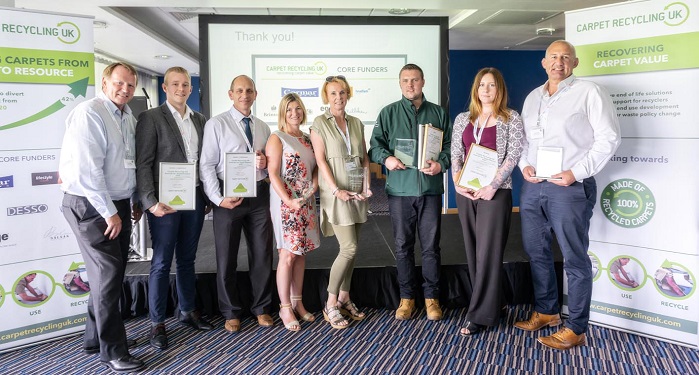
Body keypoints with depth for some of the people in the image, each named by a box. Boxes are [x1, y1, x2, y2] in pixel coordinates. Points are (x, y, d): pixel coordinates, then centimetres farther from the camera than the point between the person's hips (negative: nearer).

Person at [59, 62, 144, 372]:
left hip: (119, 204, 8)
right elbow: (87, 169, -21)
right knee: (107, 273, -4)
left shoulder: (129, 117, 11)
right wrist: (109, 212, -18)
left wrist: (135, 201, 18)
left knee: (111, 272, 13)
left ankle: (96, 337, 29)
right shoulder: (89, 113, -15)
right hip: (91, 206, -8)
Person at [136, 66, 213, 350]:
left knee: (187, 260, 15)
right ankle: (157, 324, 14)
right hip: (165, 201, -5)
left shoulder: (200, 120, 12)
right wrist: (150, 202, -18)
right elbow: (143, 164, -10)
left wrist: (207, 197, 9)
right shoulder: (151, 118, -4)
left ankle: (188, 311, 29)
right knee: (161, 263, 2)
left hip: (195, 199, 5)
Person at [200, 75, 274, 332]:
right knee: (226, 257, 8)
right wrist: (218, 199, -16)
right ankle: (231, 313, 25)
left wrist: (265, 164, -5)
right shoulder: (216, 124, -4)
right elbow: (207, 165, -8)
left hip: (259, 194, 4)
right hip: (228, 196, -4)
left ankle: (261, 308, 28)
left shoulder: (263, 127, 11)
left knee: (262, 254, 11)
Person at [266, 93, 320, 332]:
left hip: (307, 203, 6)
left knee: (301, 253, 9)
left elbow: (314, 168, 18)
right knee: (288, 255, -4)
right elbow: (273, 174, -12)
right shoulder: (277, 138, -4)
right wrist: (289, 201, -19)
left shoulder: (307, 139, 14)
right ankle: (285, 308, 8)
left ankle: (297, 302, 21)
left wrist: (314, 185, -3)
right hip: (285, 203, -6)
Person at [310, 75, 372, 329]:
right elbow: (321, 160, -8)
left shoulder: (356, 124, 13)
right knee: (349, 247, -11)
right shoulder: (319, 124, -2)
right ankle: (330, 305, 2)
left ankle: (344, 298, 21)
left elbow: (365, 158, 13)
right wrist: (337, 190, -16)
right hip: (335, 193, -5)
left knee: (350, 247, 8)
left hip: (357, 193, 5)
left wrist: (367, 185, -1)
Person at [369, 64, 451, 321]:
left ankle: (431, 297, 17)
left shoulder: (438, 113, 12)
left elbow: (450, 146, 10)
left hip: (430, 188, 0)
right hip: (399, 189, 0)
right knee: (403, 246, 7)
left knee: (431, 246, 4)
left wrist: (441, 163, -9)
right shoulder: (389, 113, 9)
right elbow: (375, 145, 6)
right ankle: (406, 297, 19)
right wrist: (386, 158, -14)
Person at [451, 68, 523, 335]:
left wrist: (491, 187, -15)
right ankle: (491, 304, 23)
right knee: (473, 251, 9)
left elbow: (513, 156, -7)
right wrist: (458, 183, -6)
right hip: (466, 192, 5)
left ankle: (480, 315, 1)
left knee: (487, 252, -5)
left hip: (495, 191, -5)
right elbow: (455, 155, 9)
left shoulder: (511, 119, 0)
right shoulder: (463, 119, 12)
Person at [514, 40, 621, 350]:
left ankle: (576, 328, 9)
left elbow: (608, 138, -8)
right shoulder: (533, 97, 16)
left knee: (575, 258, -1)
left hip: (570, 187, -6)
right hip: (532, 186, 7)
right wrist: (524, 165, 1)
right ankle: (545, 312, 30)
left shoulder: (589, 92, -3)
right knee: (536, 252, 14)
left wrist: (577, 172, -15)